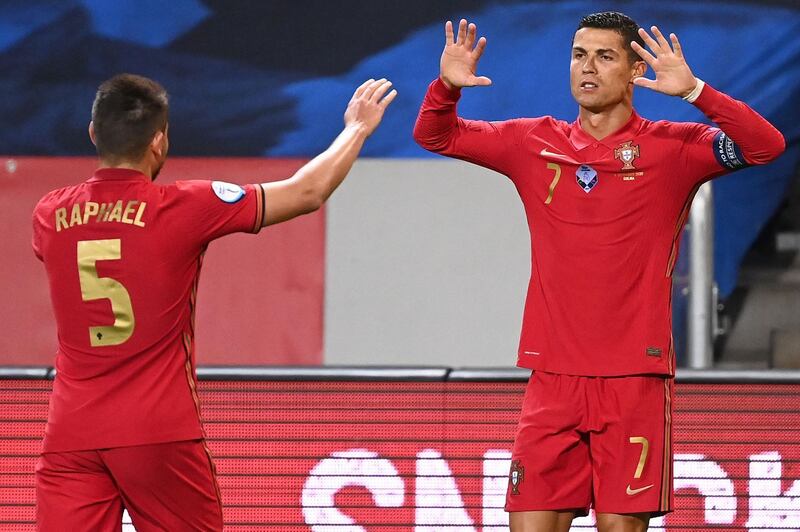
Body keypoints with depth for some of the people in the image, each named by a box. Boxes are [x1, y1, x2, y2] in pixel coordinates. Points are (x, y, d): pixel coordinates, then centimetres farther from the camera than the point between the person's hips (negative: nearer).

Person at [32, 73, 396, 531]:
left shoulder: (50, 215, 3)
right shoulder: (185, 209, -7)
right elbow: (307, 192, 2)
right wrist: (358, 128, 19)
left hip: (70, 437, 3)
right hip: (160, 433, -3)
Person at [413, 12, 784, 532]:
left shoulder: (672, 149, 0)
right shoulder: (535, 143, 11)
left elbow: (767, 145, -13)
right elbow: (436, 136, 18)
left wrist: (694, 90, -25)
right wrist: (446, 87, -4)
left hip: (635, 379, -3)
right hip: (553, 377, 3)